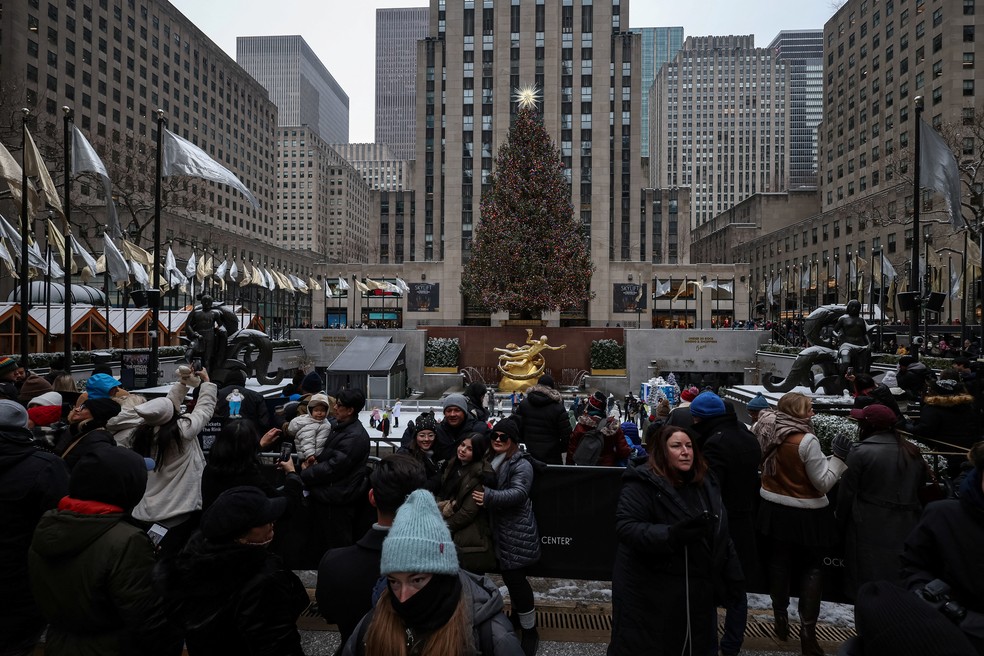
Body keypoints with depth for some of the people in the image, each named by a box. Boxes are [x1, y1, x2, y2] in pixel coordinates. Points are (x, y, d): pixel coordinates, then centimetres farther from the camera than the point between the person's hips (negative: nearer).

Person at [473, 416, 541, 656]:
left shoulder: (521, 464, -14)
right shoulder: (491, 460, 9)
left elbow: (518, 493, -27)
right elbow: (481, 489, 21)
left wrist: (489, 496, -37)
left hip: (517, 532, -7)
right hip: (500, 530, 7)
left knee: (516, 579, -6)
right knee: (509, 576, 19)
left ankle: (530, 632, 11)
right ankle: (517, 616, 39)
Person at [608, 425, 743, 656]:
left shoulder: (705, 483, 8)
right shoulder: (642, 482, -16)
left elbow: (720, 535, 15)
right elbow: (625, 527, -24)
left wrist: (732, 576, 12)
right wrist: (670, 535, -35)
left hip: (696, 591, 7)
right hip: (649, 593, -6)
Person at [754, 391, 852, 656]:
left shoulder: (768, 433, -4)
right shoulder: (806, 441, -24)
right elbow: (823, 483, -18)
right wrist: (838, 457, -14)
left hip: (774, 509, 6)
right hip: (806, 514, -6)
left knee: (779, 563, 18)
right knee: (812, 568, 10)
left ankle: (780, 618, 33)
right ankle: (807, 631, 12)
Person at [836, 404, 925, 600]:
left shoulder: (861, 452, -14)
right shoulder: (913, 452, 6)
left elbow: (847, 493, -10)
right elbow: (920, 487, 17)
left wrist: (841, 520, 2)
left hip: (870, 529, -6)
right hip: (906, 529, 6)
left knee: (868, 582, 5)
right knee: (901, 577, 16)